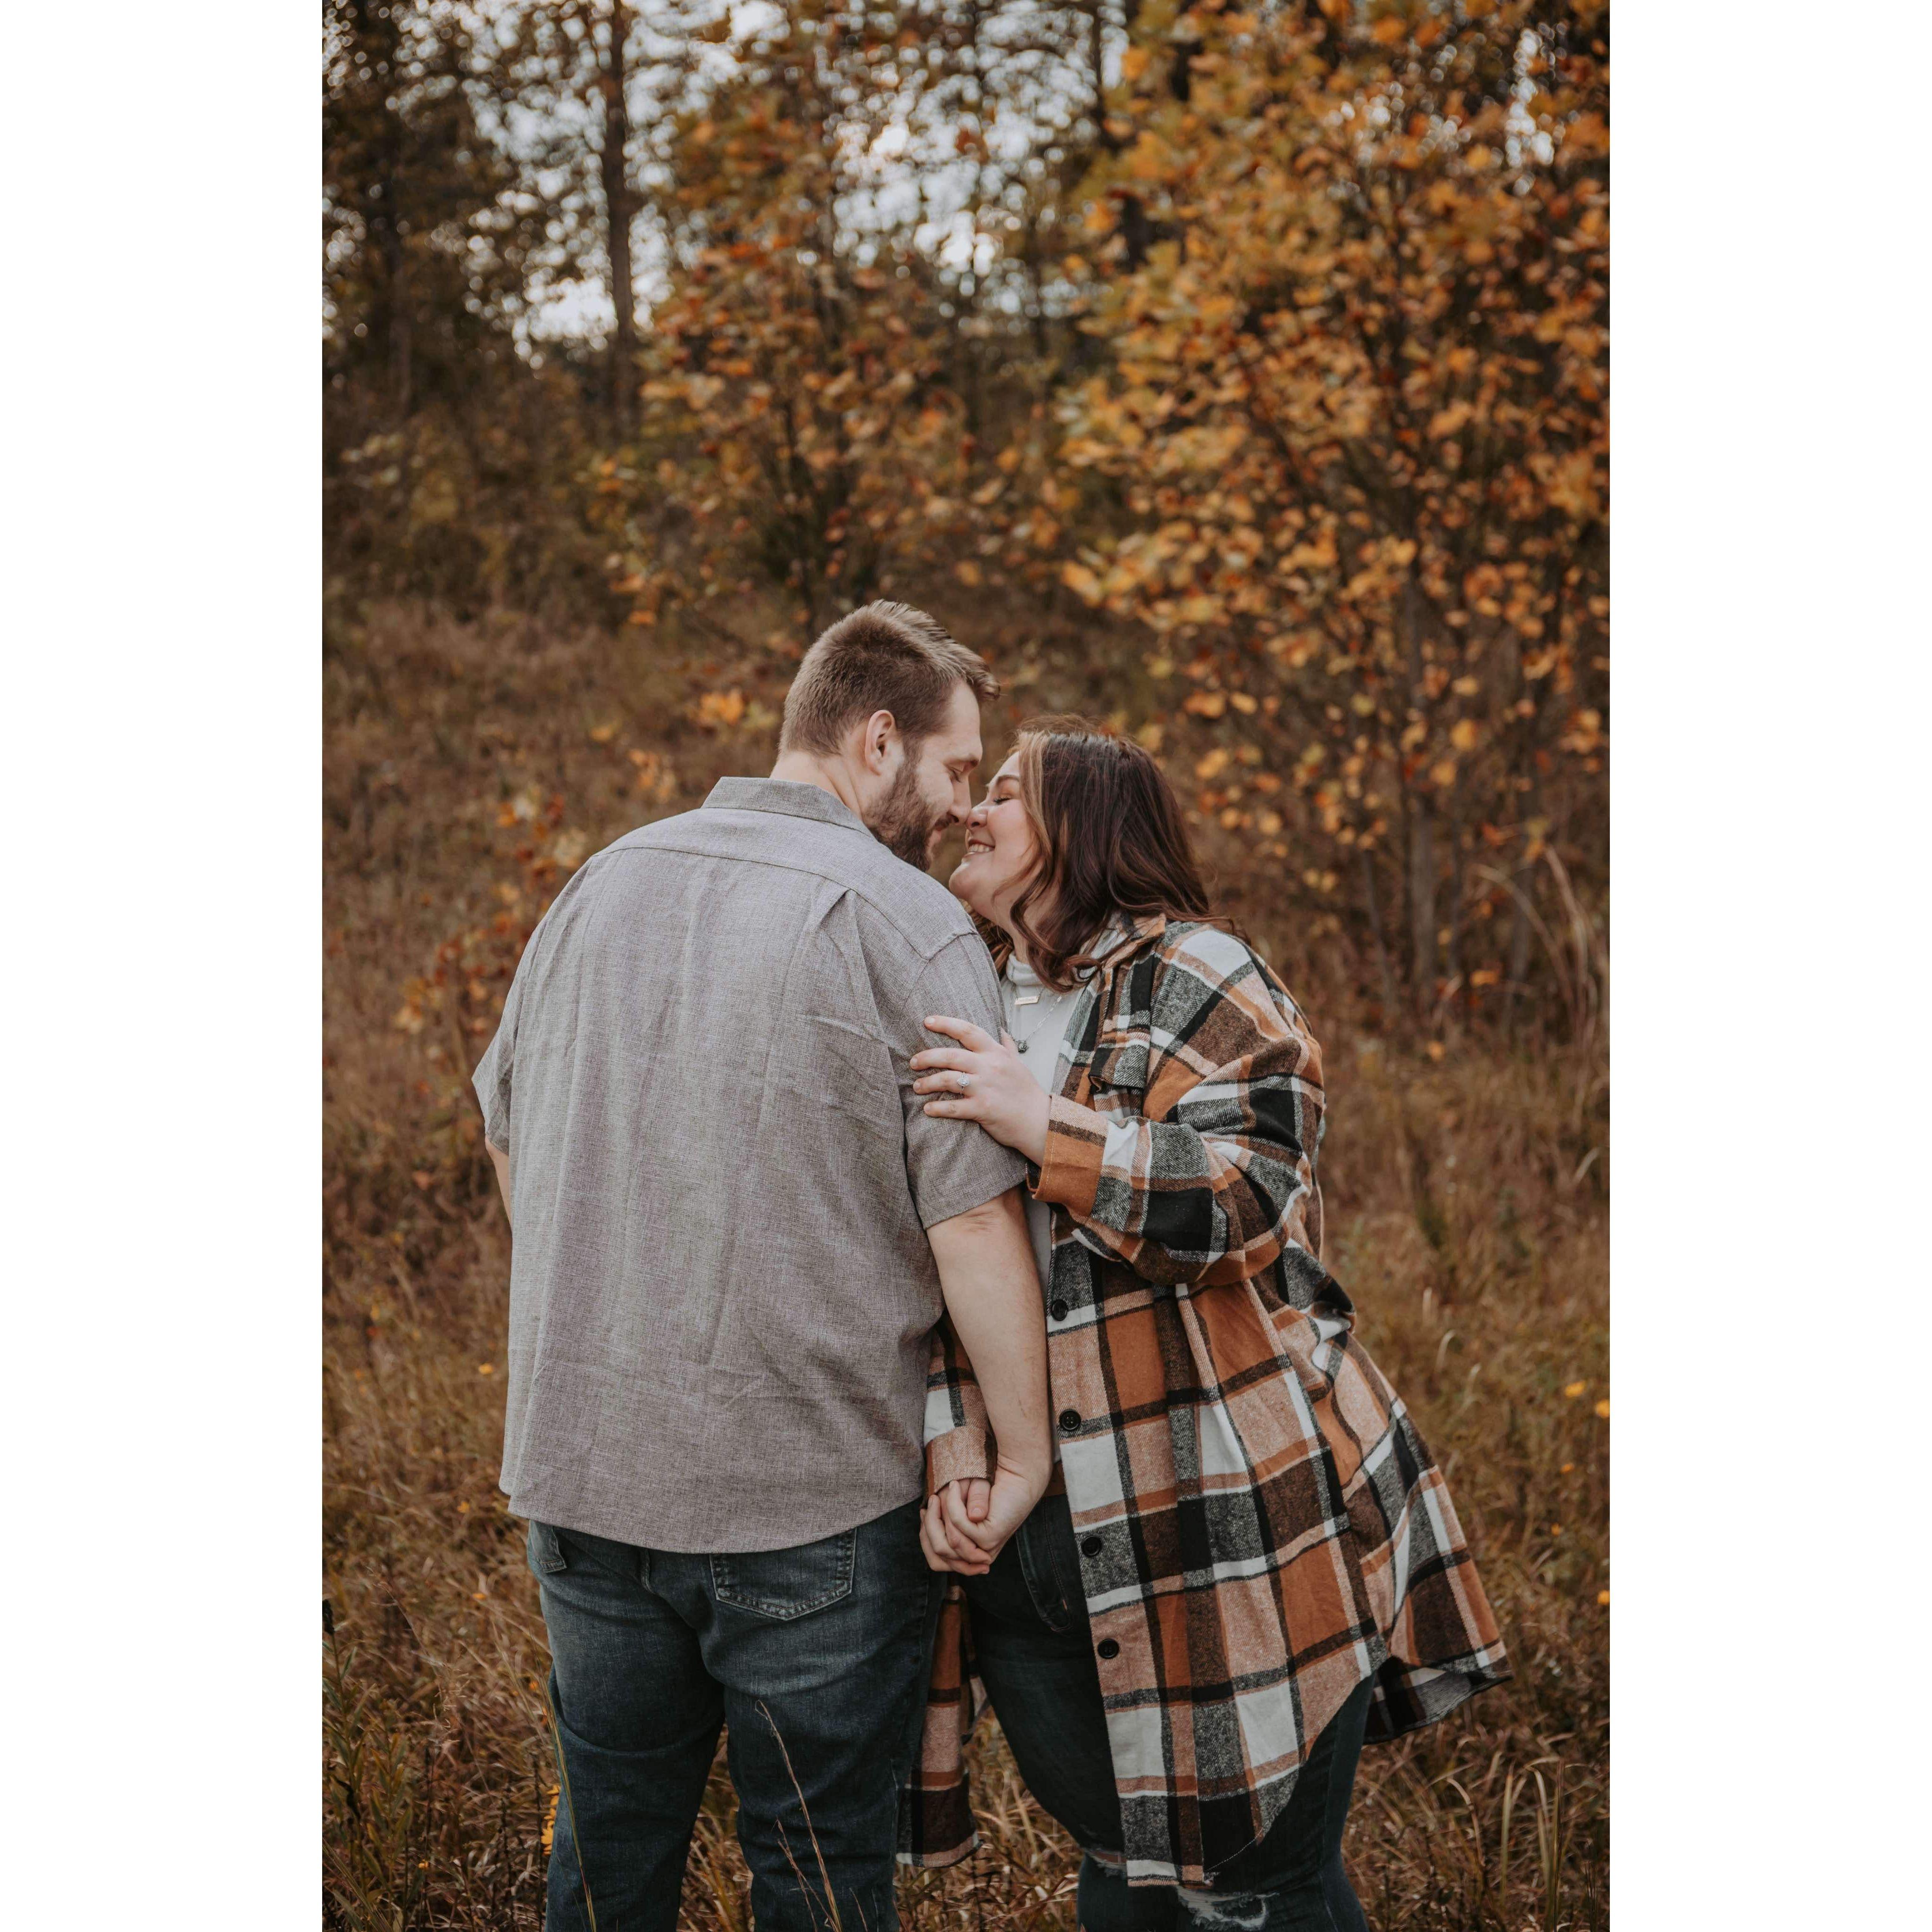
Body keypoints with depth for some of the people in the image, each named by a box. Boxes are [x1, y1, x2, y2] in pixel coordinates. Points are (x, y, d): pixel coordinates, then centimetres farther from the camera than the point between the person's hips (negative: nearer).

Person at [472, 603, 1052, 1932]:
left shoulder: (600, 888, 7)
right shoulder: (909, 927, -13)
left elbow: (505, 1135, 18)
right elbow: (974, 1224, -18)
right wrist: (1026, 1451, -8)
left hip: (581, 1470, 6)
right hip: (816, 1498, -5)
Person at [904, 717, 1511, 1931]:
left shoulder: (1189, 978, -6)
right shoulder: (977, 1025, 15)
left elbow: (1249, 1199, -19)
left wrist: (1047, 1127, -23)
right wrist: (956, 1458, -1)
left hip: (1229, 1549, -6)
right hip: (1040, 1552, 6)